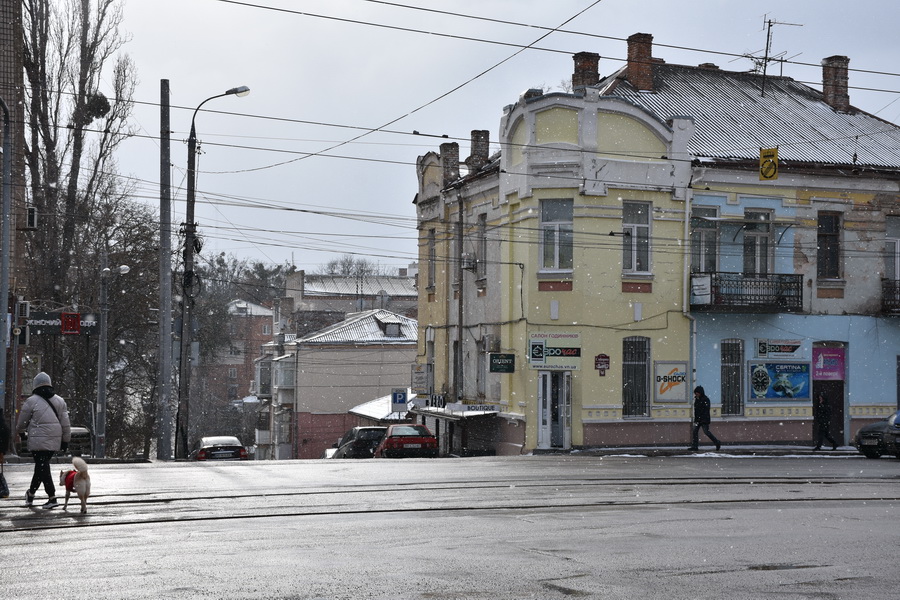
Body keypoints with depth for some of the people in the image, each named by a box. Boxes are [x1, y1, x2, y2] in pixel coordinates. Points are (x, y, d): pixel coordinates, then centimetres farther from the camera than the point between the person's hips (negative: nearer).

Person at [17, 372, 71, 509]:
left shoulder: (31, 401, -5)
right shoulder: (59, 401, 9)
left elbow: (21, 424, 3)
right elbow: (65, 424, 8)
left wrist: (21, 429, 25)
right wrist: (65, 440, 14)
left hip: (39, 441, -5)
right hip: (55, 441, 5)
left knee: (42, 468, -3)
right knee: (41, 466, 17)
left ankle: (52, 498, -10)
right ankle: (31, 494, 30)